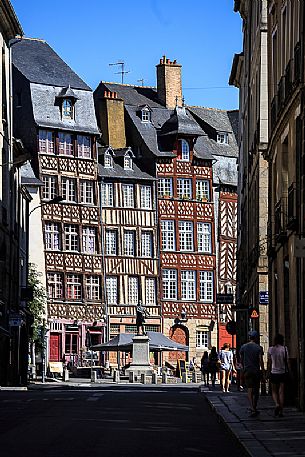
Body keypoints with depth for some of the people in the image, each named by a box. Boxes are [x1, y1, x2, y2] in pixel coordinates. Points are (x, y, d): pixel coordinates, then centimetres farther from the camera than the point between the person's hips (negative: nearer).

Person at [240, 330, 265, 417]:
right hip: (256, 371, -1)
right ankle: (254, 408, 20)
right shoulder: (258, 348, -6)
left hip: (247, 371, 1)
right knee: (256, 390, 12)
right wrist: (263, 370, -3)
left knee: (250, 390, -3)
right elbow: (261, 361, -11)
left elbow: (241, 360, 9)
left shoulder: (243, 347, 2)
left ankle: (252, 409, -17)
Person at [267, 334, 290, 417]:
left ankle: (277, 404, -14)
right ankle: (281, 411, 2)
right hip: (282, 372, 0)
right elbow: (286, 362, -7)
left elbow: (269, 362, 2)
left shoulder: (271, 349, -3)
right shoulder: (284, 349, -5)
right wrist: (288, 371, 2)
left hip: (273, 373, 0)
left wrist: (268, 373, 10)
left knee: (274, 391, 13)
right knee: (281, 392, 5)